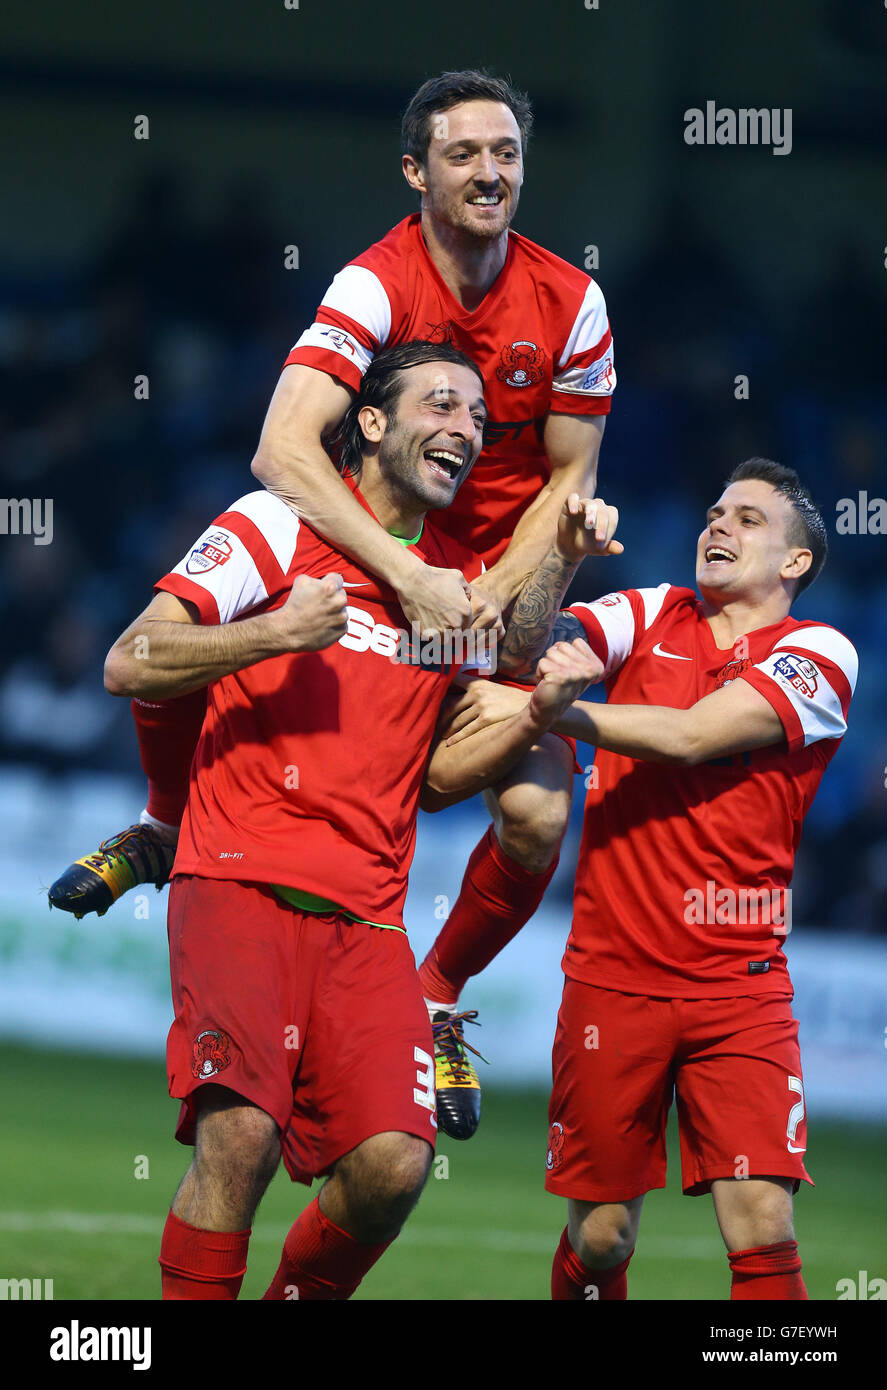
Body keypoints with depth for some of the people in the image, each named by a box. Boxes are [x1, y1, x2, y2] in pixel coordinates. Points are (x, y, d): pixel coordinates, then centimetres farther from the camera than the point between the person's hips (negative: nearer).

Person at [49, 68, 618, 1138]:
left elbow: (568, 479, 0)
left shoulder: (569, 301, -9)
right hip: (367, 553, -2)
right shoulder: (375, 287, -20)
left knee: (537, 815, -17)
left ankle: (437, 994, 12)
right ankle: (170, 824, 11)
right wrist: (411, 578, -42)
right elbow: (282, 450, -33)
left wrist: (489, 598, -17)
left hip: (500, 580, 2)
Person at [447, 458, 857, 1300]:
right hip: (611, 971, 2)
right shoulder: (650, 617, 10)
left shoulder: (820, 655, 0)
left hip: (739, 985, -2)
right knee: (598, 1235, 3)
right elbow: (526, 651, -5)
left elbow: (690, 734, -13)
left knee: (763, 1229, -13)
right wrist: (563, 554, -23)